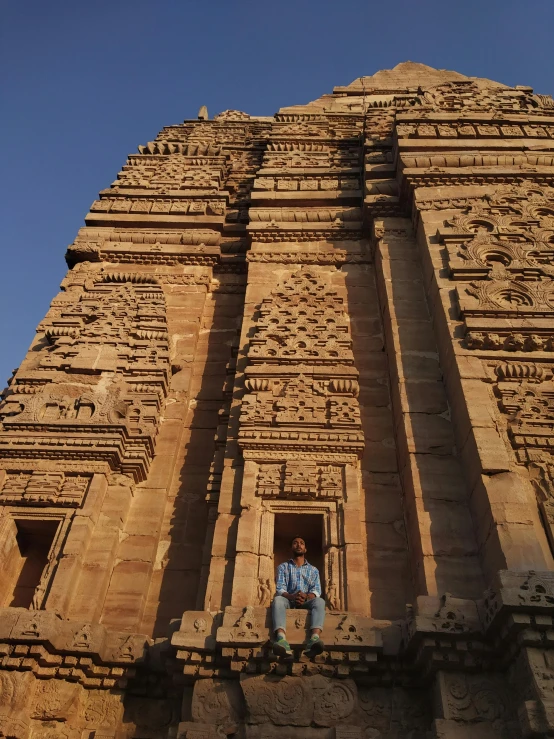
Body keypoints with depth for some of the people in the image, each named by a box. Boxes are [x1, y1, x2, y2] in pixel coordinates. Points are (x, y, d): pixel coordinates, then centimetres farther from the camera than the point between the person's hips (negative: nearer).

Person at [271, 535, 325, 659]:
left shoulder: (313, 570, 20)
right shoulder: (283, 567, 16)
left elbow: (316, 590, 3)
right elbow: (280, 589, 0)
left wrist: (306, 597, -21)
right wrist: (292, 596, -24)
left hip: (307, 602, 1)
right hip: (289, 601, -1)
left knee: (319, 601, -33)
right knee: (278, 599, -35)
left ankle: (314, 639, -58)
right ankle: (282, 640, -60)